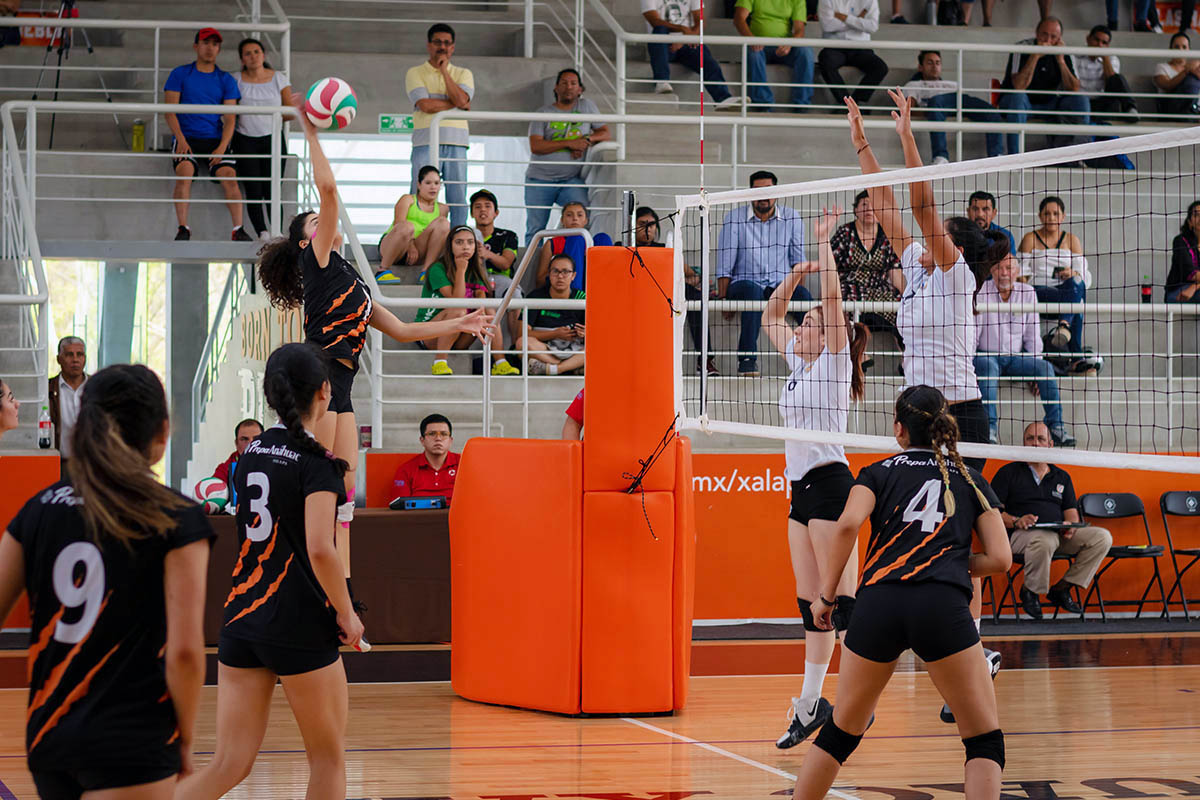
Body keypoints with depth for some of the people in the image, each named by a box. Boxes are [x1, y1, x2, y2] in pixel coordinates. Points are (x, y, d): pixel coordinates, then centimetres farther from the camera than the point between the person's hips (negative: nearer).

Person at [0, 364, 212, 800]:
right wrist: (185, 738, 1)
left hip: (46, 732, 6)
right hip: (132, 744, -6)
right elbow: (185, 651, -13)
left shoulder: (40, 508, 5)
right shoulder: (177, 520, -9)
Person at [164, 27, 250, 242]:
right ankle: (182, 228, -29)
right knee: (184, 172, -30)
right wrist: (181, 140, -13)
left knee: (229, 175, -23)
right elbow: (170, 111, 3)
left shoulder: (226, 80, 14)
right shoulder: (180, 74, 11)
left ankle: (238, 229, -24)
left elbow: (230, 119, 7)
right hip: (186, 138, -1)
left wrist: (222, 147, -11)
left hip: (215, 140, 1)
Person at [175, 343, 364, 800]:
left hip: (241, 617, 6)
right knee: (328, 759, 11)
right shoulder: (317, 462, -11)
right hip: (301, 626, -6)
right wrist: (347, 614, -8)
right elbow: (320, 550, -20)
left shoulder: (253, 453, 10)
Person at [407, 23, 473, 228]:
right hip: (426, 143, -2)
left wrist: (444, 70, -2)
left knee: (458, 198, 0)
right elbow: (425, 105, -7)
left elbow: (461, 99, -5)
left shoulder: (463, 74, 16)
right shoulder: (415, 73, 9)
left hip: (455, 144, 2)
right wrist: (456, 105, -1)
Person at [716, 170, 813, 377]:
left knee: (803, 295, -31)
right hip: (745, 282, -2)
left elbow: (798, 259, 9)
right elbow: (724, 265, 1)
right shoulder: (735, 218, 3)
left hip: (780, 285, 2)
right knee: (752, 291, -39)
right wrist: (722, 298, -5)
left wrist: (796, 286, -5)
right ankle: (747, 358, -42)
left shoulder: (791, 217, 10)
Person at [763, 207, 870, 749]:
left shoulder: (834, 360, -5)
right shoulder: (800, 362, 16)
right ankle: (810, 704, 14)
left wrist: (824, 242, -12)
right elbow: (772, 315, 27)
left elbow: (833, 298, -16)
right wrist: (794, 276, 14)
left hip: (830, 484, -9)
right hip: (801, 487, 9)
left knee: (841, 600, -10)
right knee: (810, 603, 10)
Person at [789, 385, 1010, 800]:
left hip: (878, 603, 2)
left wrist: (826, 594, 5)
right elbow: (1000, 558, 12)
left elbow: (848, 524, -2)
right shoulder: (971, 481, 21)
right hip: (943, 606, -1)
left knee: (841, 730, 19)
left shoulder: (879, 473, 18)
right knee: (985, 739, 7)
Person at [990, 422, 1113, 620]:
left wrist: (1070, 525, -7)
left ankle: (1062, 588, -10)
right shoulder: (1008, 473, 9)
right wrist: (1016, 521, -18)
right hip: (1022, 534, -5)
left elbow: (1071, 511, 18)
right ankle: (1030, 591, -15)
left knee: (1102, 537, -17)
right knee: (1044, 541, -42)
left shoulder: (1062, 477, 23)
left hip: (1060, 534, 5)